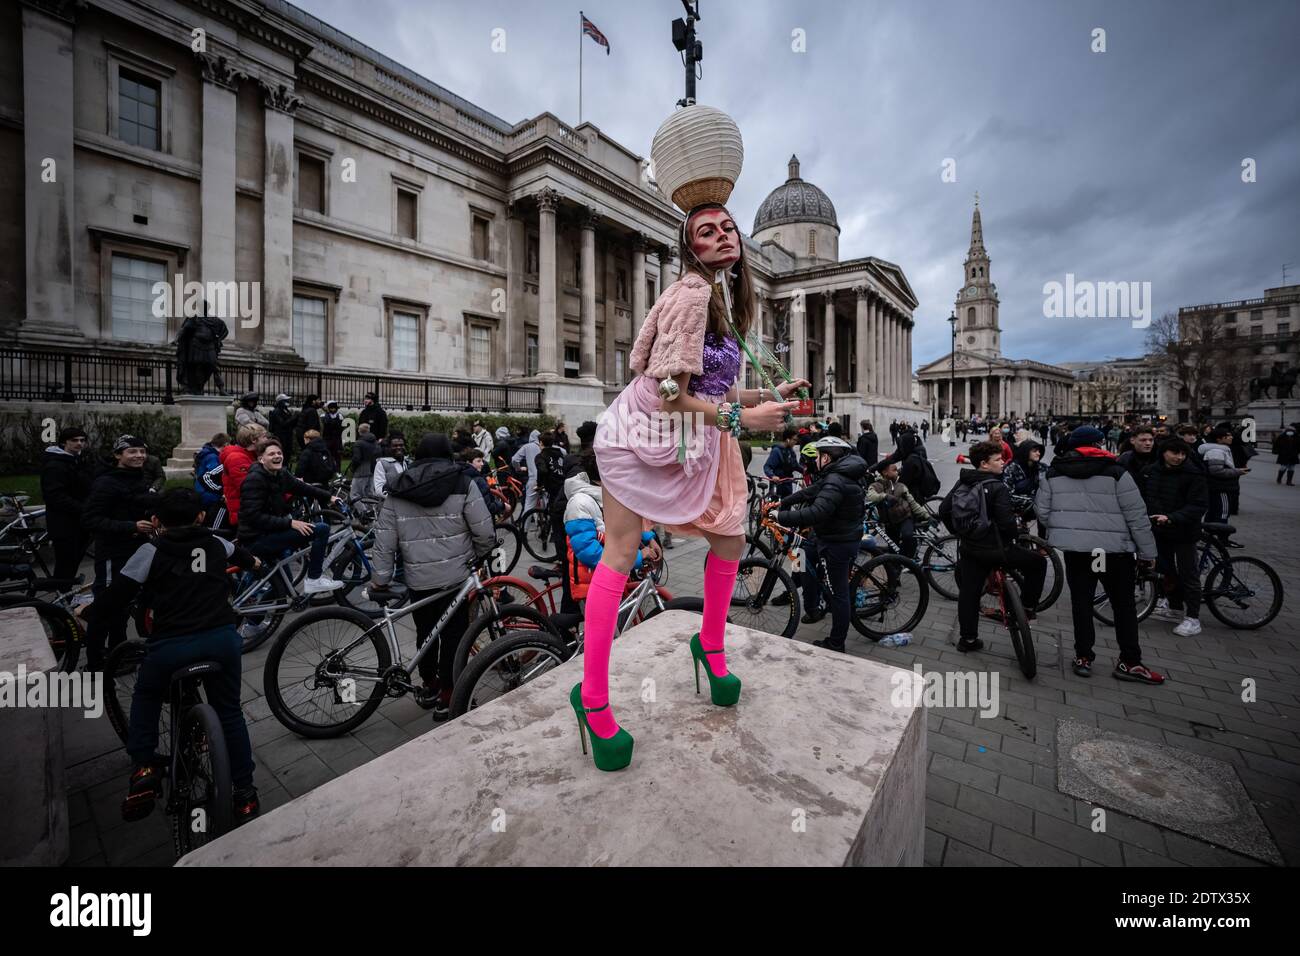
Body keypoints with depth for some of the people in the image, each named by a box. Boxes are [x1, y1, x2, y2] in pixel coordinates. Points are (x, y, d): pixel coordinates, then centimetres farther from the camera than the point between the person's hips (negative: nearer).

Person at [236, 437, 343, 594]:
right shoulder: (255, 479, -19)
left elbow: (302, 487, 14)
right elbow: (254, 517, -25)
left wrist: (330, 497, 5)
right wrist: (290, 523, -27)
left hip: (270, 532, 9)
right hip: (256, 540, -9)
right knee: (322, 529, -18)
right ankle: (314, 580, -10)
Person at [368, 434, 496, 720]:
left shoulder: (397, 491, 3)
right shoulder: (462, 484, -8)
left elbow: (384, 543, 1)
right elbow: (484, 532, -10)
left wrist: (379, 580, 7)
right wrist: (480, 556, 8)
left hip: (417, 579, 4)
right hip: (455, 577, -3)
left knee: (425, 632, 20)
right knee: (453, 635, 8)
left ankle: (429, 687, 36)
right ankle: (446, 699, 16)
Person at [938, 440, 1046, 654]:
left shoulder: (961, 484, 6)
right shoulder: (997, 488, -15)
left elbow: (943, 511, 10)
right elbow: (1006, 522, -21)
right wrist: (1017, 534, 1)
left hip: (969, 548, 7)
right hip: (995, 549, -6)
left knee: (968, 592, 11)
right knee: (1038, 562, 17)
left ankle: (967, 638, 18)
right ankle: (1027, 607, 22)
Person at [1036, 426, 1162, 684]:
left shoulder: (1052, 473, 2)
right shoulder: (1115, 472, -7)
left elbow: (1043, 512, 2)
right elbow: (1137, 515, -5)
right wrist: (1147, 552, 3)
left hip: (1074, 548, 3)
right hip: (1114, 549, -2)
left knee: (1081, 601, 11)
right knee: (1124, 605, 11)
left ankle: (1083, 657, 16)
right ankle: (1129, 662, 18)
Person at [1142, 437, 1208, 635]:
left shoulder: (1194, 475, -13)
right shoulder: (1149, 471, 1)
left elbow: (1197, 506, -18)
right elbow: (1143, 496, 11)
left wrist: (1171, 518, -31)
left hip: (1183, 532, -5)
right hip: (1159, 530, 5)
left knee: (1188, 574, 2)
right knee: (1165, 569, 17)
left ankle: (1193, 617, 12)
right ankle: (1175, 608, 33)